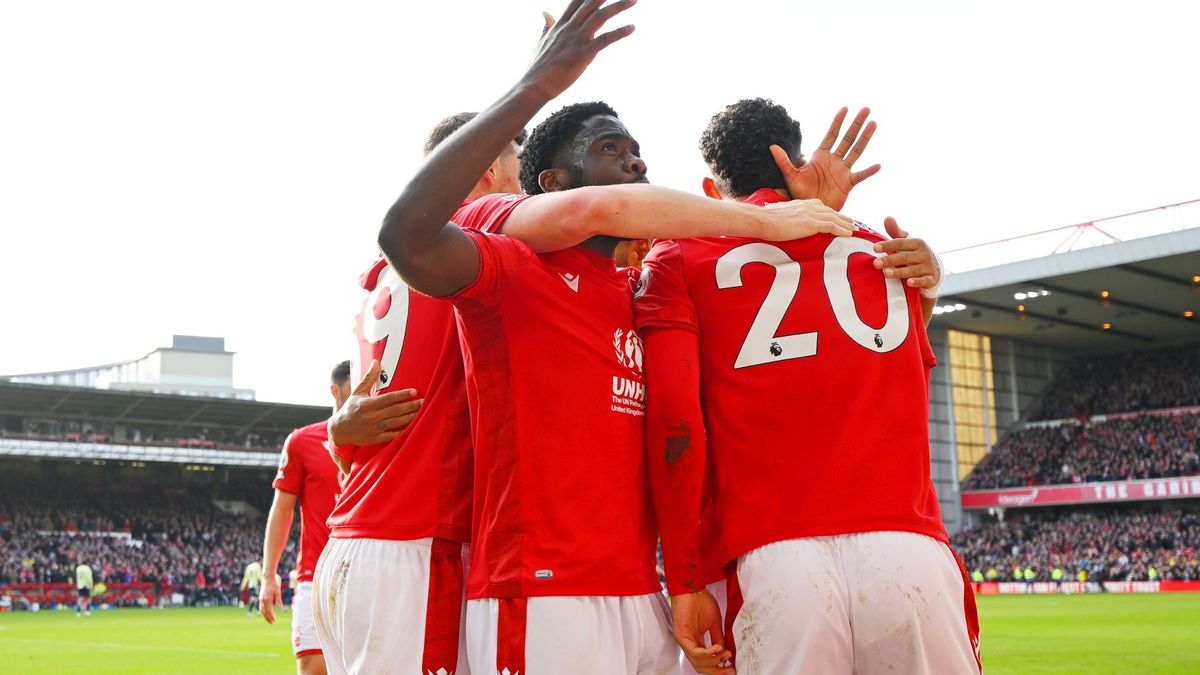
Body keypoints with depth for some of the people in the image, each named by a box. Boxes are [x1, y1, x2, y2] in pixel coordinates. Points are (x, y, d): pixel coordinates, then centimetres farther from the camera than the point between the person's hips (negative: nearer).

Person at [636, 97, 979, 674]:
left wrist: (685, 581, 2)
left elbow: (675, 420, -2)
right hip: (912, 549, 2)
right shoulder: (890, 256, 21)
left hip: (773, 558, -2)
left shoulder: (677, 260, 12)